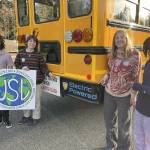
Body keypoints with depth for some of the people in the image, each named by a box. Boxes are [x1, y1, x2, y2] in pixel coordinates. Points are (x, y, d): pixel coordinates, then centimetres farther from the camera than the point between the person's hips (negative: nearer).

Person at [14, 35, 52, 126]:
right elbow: (16, 65, 8)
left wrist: (48, 73, -18)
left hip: (36, 81, -3)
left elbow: (43, 66, -1)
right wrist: (22, 68, -12)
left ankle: (36, 118, 22)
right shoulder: (21, 54, 3)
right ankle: (26, 116, 35)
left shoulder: (38, 55, -3)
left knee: (36, 99, 6)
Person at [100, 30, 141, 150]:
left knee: (124, 124, 8)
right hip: (109, 93, 6)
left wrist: (134, 94, -12)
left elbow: (136, 76, -9)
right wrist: (106, 77, -1)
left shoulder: (134, 54, -10)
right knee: (109, 120, 18)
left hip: (124, 96, -5)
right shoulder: (112, 55, 5)